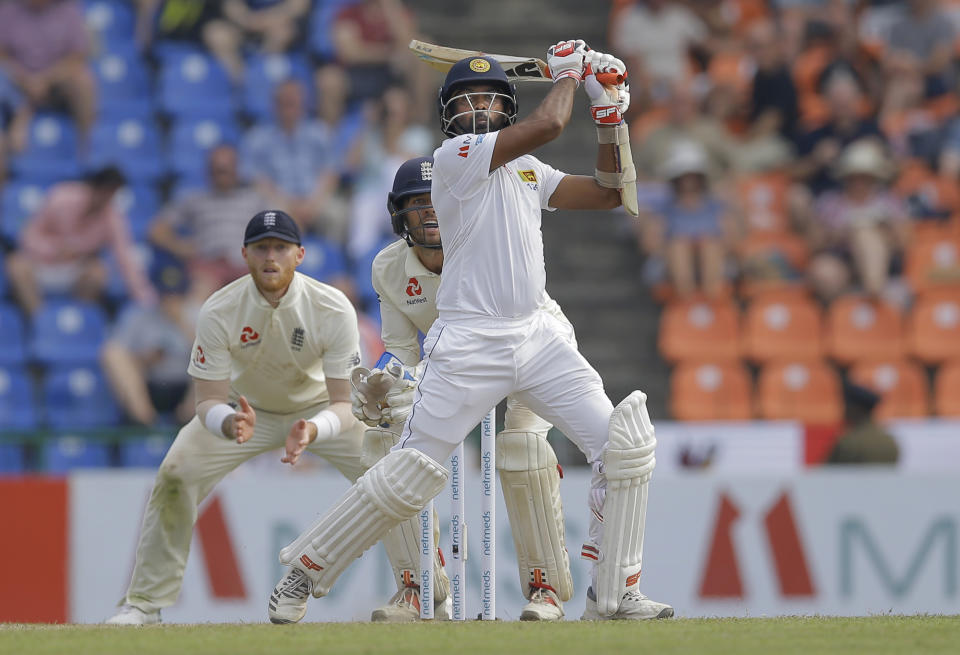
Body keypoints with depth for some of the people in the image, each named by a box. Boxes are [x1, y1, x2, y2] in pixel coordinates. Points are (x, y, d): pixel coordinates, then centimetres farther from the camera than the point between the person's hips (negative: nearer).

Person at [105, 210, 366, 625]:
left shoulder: (333, 309, -28)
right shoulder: (219, 312, -27)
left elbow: (343, 404, -28)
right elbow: (210, 401, -24)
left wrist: (312, 431, -51)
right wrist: (231, 424, -50)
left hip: (318, 408, 0)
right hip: (245, 408, 0)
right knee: (175, 475, -20)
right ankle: (144, 602, -7)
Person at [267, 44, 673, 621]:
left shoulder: (529, 172, 17)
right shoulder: (456, 157, -6)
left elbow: (612, 192, 16)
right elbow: (547, 124, -16)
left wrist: (612, 116, 9)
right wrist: (567, 75, 0)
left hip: (538, 336, 7)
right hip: (469, 345, -7)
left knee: (625, 442, -6)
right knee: (411, 475, -8)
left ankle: (614, 595, -1)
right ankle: (305, 571, 8)